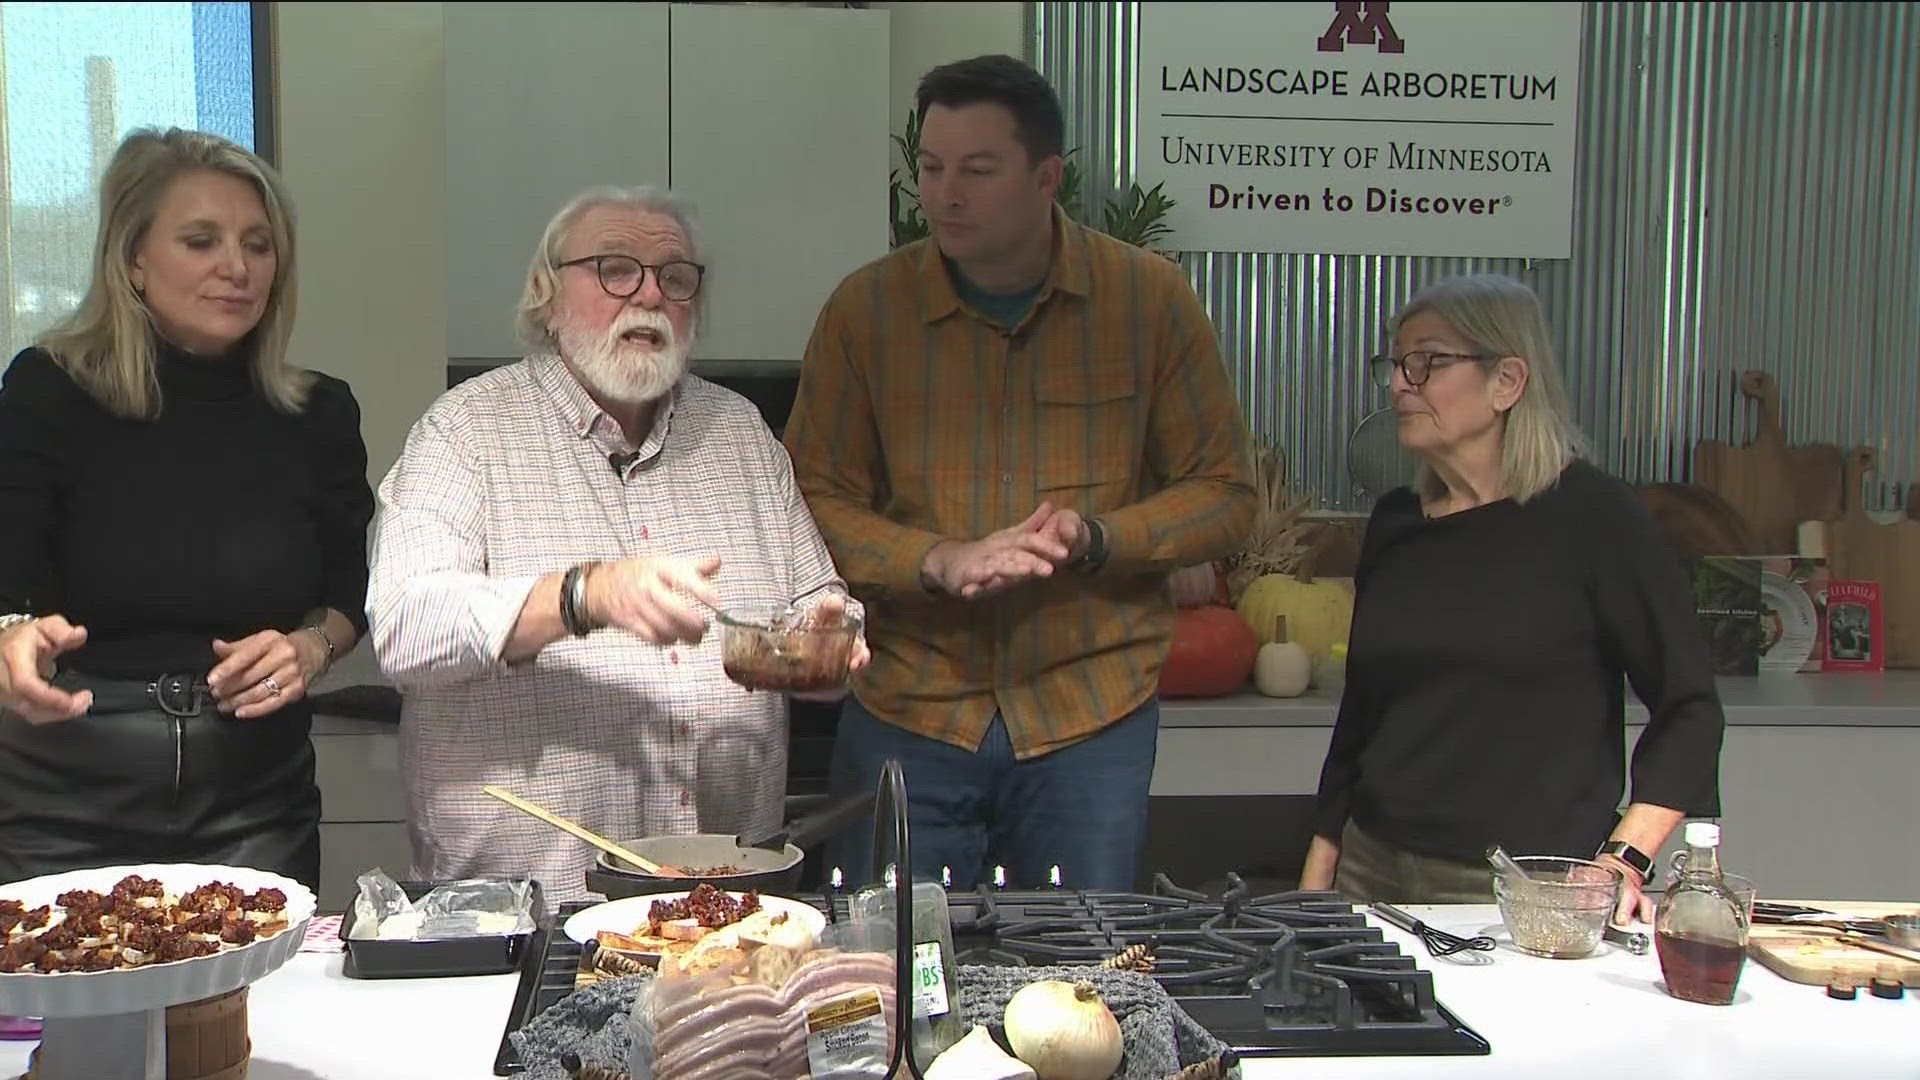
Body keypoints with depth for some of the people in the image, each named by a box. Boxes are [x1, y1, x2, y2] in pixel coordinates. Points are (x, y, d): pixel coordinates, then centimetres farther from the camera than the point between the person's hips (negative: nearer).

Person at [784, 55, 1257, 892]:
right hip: (907, 709, 0)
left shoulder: (1150, 298, -1)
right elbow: (812, 501, 0)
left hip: (1094, 717, 0)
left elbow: (1225, 496, 2)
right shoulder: (864, 308, -1)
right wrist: (942, 562, -17)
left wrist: (1093, 537, -15)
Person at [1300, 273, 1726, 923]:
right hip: (1375, 875, 5)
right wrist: (1317, 874, 11)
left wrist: (1623, 862, -16)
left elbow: (1688, 706, -7)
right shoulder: (1394, 523, 8)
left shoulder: (1594, 516, -8)